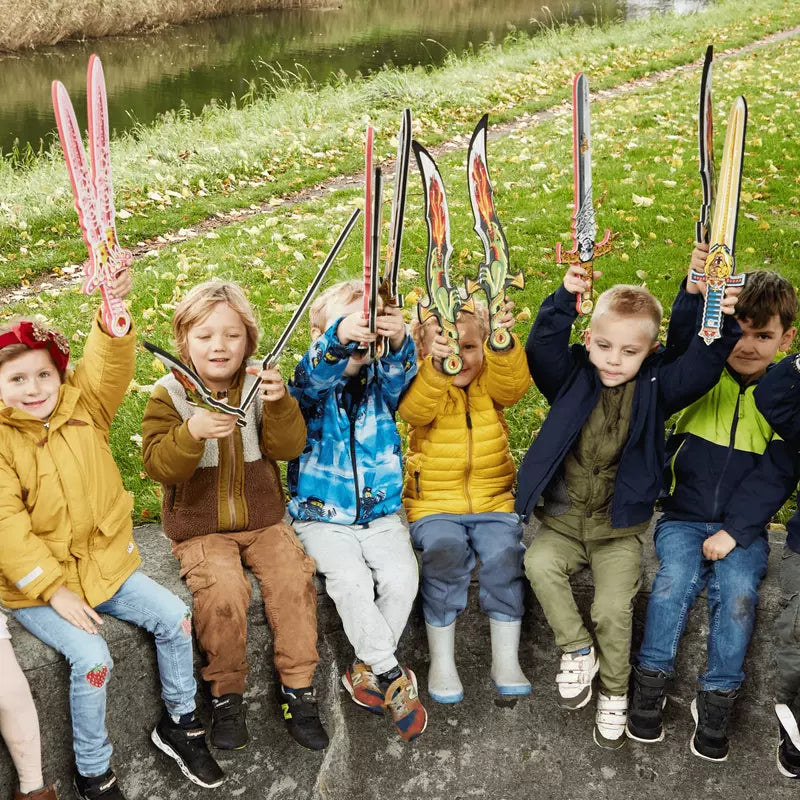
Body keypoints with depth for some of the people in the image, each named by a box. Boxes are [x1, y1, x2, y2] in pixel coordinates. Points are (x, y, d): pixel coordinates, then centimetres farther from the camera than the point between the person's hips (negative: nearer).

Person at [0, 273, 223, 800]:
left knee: (174, 617, -7)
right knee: (91, 657, -23)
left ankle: (180, 723, 16)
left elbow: (110, 364, -16)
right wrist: (53, 590, -21)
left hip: (105, 565, 5)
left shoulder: (83, 410, 0)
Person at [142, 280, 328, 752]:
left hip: (263, 521, 2)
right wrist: (193, 431, -35)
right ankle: (226, 695, -4)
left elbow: (289, 447, -8)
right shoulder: (169, 396, -4)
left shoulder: (259, 387, 4)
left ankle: (298, 688, -5)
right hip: (201, 530, -2)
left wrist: (279, 403, -27)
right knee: (224, 593, -26)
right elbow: (159, 464, -16)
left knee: (294, 578, -21)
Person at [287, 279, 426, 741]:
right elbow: (317, 373, -29)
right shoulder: (313, 386, -3)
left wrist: (399, 341, -45)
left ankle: (368, 667, 1)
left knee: (402, 576, -20)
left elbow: (400, 374, -21)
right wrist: (338, 338, -52)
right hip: (323, 516, -2)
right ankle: (394, 676, -10)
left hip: (380, 513, 3)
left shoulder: (381, 383, 4)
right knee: (350, 579, -26)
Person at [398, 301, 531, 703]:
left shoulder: (490, 382, 5)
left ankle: (506, 659, -9)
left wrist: (503, 344, -39)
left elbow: (516, 382, -18)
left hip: (493, 503, 2)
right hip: (435, 505, -2)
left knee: (505, 554, -25)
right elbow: (416, 408, -25)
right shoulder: (423, 384, -2)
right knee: (444, 552, -30)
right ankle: (441, 661, -14)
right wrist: (436, 366, -46)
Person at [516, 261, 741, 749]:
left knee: (613, 608, -15)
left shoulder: (656, 388, -4)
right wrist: (566, 300, -32)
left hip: (619, 529, -1)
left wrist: (722, 323, -33)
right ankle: (577, 649, 0)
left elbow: (701, 366, -17)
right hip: (563, 521, 1)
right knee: (539, 563, -25)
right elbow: (543, 349, -20)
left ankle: (614, 692, 13)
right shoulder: (573, 379, -3)